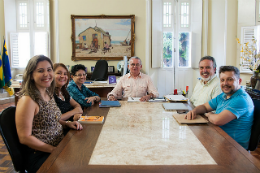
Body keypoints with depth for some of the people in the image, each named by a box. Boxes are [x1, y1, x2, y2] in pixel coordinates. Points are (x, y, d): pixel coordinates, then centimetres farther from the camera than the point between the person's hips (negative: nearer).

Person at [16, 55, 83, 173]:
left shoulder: (49, 94, 8)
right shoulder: (27, 100, -17)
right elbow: (24, 138, -18)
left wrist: (67, 124, 2)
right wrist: (54, 150, -18)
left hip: (58, 148, 8)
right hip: (40, 156, -8)